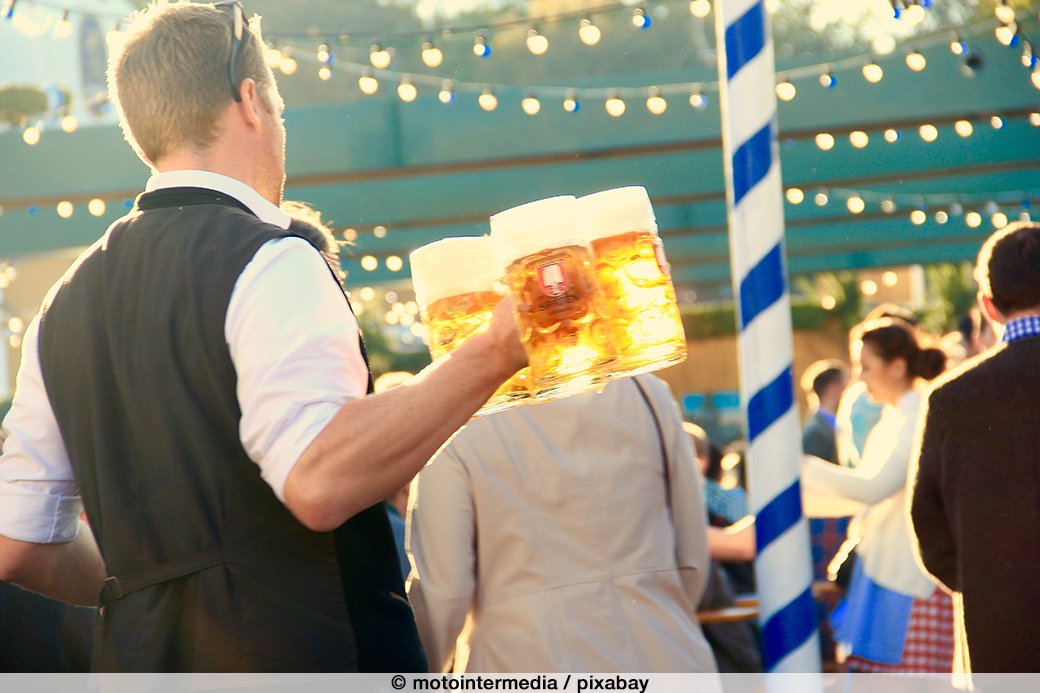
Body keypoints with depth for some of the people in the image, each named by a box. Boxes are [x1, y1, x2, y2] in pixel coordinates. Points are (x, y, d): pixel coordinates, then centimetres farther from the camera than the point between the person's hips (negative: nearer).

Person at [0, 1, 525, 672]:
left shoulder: (65, 307, 14)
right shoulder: (269, 262, -9)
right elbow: (320, 479, -25)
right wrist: (492, 357, -22)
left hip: (140, 656, 8)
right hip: (307, 651, -8)